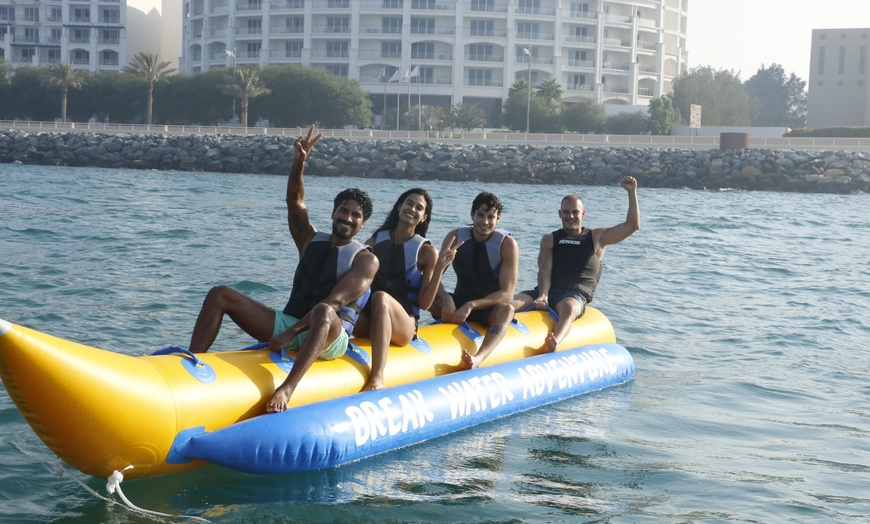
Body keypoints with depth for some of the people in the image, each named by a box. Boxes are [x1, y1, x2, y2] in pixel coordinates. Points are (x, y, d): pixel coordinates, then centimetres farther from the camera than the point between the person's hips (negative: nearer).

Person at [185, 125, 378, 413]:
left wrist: (293, 332, -22)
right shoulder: (311, 240, 18)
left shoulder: (365, 260, 0)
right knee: (220, 295, -6)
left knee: (323, 313, -43)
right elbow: (295, 203, 3)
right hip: (287, 323, 6)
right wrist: (299, 163, -14)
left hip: (329, 338, -6)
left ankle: (285, 391, -62)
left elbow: (334, 303, -12)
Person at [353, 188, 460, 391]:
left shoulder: (426, 252, 5)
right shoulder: (375, 241, 13)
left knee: (380, 298, -37)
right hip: (369, 319, 3)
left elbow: (424, 304, -1)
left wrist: (439, 269, -9)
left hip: (404, 326, -3)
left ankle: (377, 377, -51)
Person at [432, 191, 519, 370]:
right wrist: (445, 298, -32)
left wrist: (471, 305, -30)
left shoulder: (507, 243, -11)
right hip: (460, 302, 3)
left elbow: (507, 294, -17)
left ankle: (477, 360, -62)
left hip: (491, 308, -3)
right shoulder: (455, 237, -4)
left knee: (507, 310, -39)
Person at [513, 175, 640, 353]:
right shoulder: (550, 239, 21)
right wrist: (542, 296, -14)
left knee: (569, 308, -42)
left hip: (576, 295, -3)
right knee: (510, 305, -29)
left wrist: (632, 192, 4)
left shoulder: (597, 237, 18)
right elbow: (544, 271, 6)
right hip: (548, 291, 3)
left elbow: (633, 225, 11)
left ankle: (552, 345, -71)